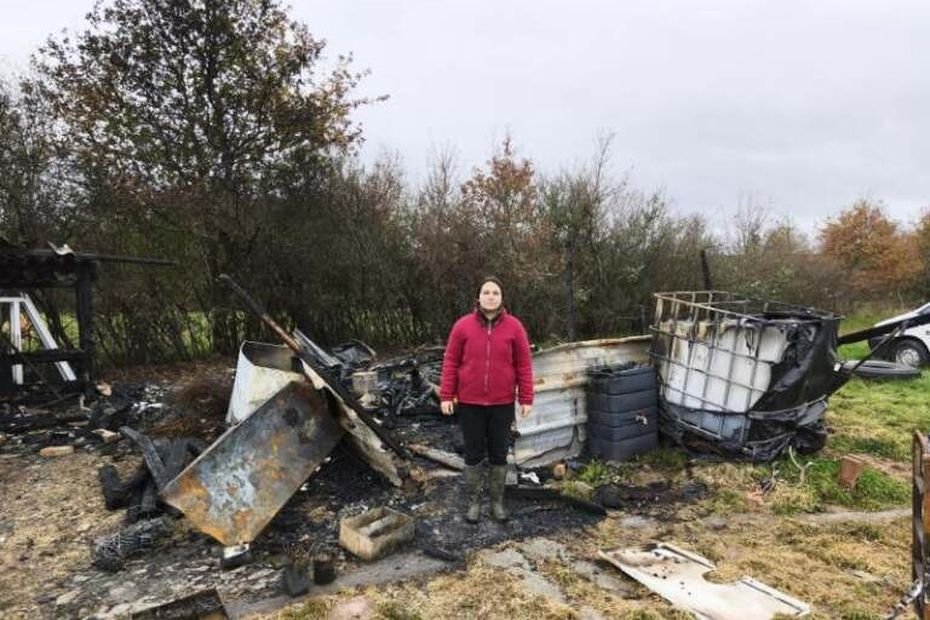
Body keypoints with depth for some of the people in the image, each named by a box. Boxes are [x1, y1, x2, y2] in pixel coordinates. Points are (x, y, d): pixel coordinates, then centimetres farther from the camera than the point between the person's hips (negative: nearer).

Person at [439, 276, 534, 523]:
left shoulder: (514, 326, -3)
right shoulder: (463, 325, -4)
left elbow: (524, 365, -1)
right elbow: (450, 362, -1)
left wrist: (526, 399, -3)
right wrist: (446, 396, -4)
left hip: (502, 403, 1)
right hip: (469, 403, 0)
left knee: (499, 454, 12)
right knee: (474, 454, 10)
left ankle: (497, 501, 29)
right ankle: (473, 501, 27)